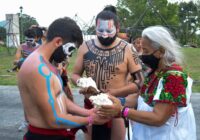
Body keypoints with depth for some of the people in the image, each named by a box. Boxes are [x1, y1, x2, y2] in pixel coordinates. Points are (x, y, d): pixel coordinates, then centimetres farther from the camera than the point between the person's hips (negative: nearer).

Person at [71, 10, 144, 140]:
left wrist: (115, 92, -21)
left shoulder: (127, 50, -10)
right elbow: (75, 74, 7)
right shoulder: (85, 47, -2)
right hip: (91, 106, 3)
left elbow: (139, 81, -9)